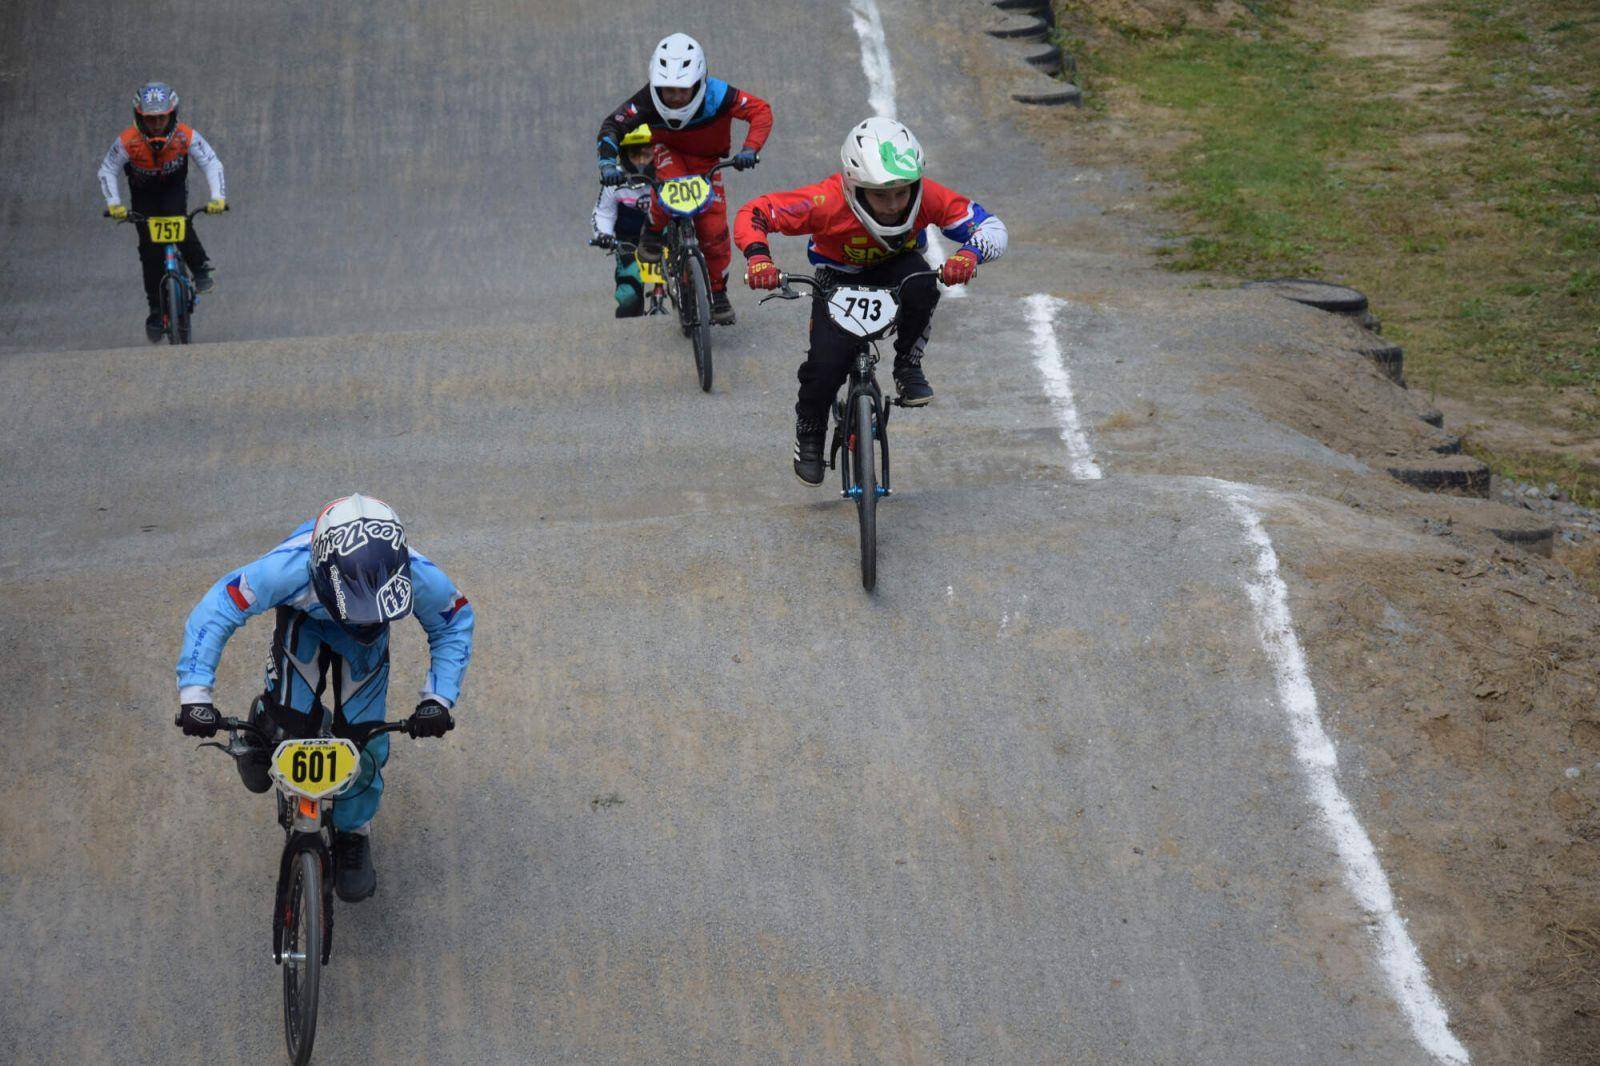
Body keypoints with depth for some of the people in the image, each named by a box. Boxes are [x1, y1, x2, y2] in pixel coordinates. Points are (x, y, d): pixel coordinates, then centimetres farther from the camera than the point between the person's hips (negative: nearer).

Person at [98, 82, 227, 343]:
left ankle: (201, 267, -17)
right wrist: (113, 203, -34)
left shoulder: (186, 136, -29)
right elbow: (107, 171, -20)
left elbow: (212, 164, -23)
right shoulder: (128, 142, -30)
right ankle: (156, 311, 1)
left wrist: (218, 197, -37)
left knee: (176, 219, -34)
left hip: (174, 187, -1)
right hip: (143, 192, 1)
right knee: (149, 248, -8)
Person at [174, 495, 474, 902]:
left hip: (367, 637, 1)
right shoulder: (289, 569, -47)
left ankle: (352, 835, 21)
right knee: (293, 722, -18)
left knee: (364, 740, -5)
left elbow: (456, 622, -17)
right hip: (303, 619, -1)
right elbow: (216, 609, -34)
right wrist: (194, 695, -38)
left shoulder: (420, 577, -41)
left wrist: (438, 699, -25)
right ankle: (264, 728, 20)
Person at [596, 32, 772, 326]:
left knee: (714, 230, -9)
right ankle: (653, 233, -9)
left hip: (706, 161, 1)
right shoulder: (647, 101, -30)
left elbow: (761, 110, -27)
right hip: (669, 151, 0)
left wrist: (750, 149, -41)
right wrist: (608, 163, -42)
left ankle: (718, 293, 13)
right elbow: (612, 126, -26)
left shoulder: (717, 96, -32)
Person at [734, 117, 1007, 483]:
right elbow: (753, 213, -27)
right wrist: (758, 256, -46)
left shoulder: (927, 197, -30)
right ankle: (808, 431, 11)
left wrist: (969, 254, -45)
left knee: (920, 286, -35)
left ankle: (908, 367, -8)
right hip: (839, 279, -1)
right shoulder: (827, 202, -35)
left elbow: (991, 227, -23)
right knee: (826, 364, -20)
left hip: (895, 269, 1)